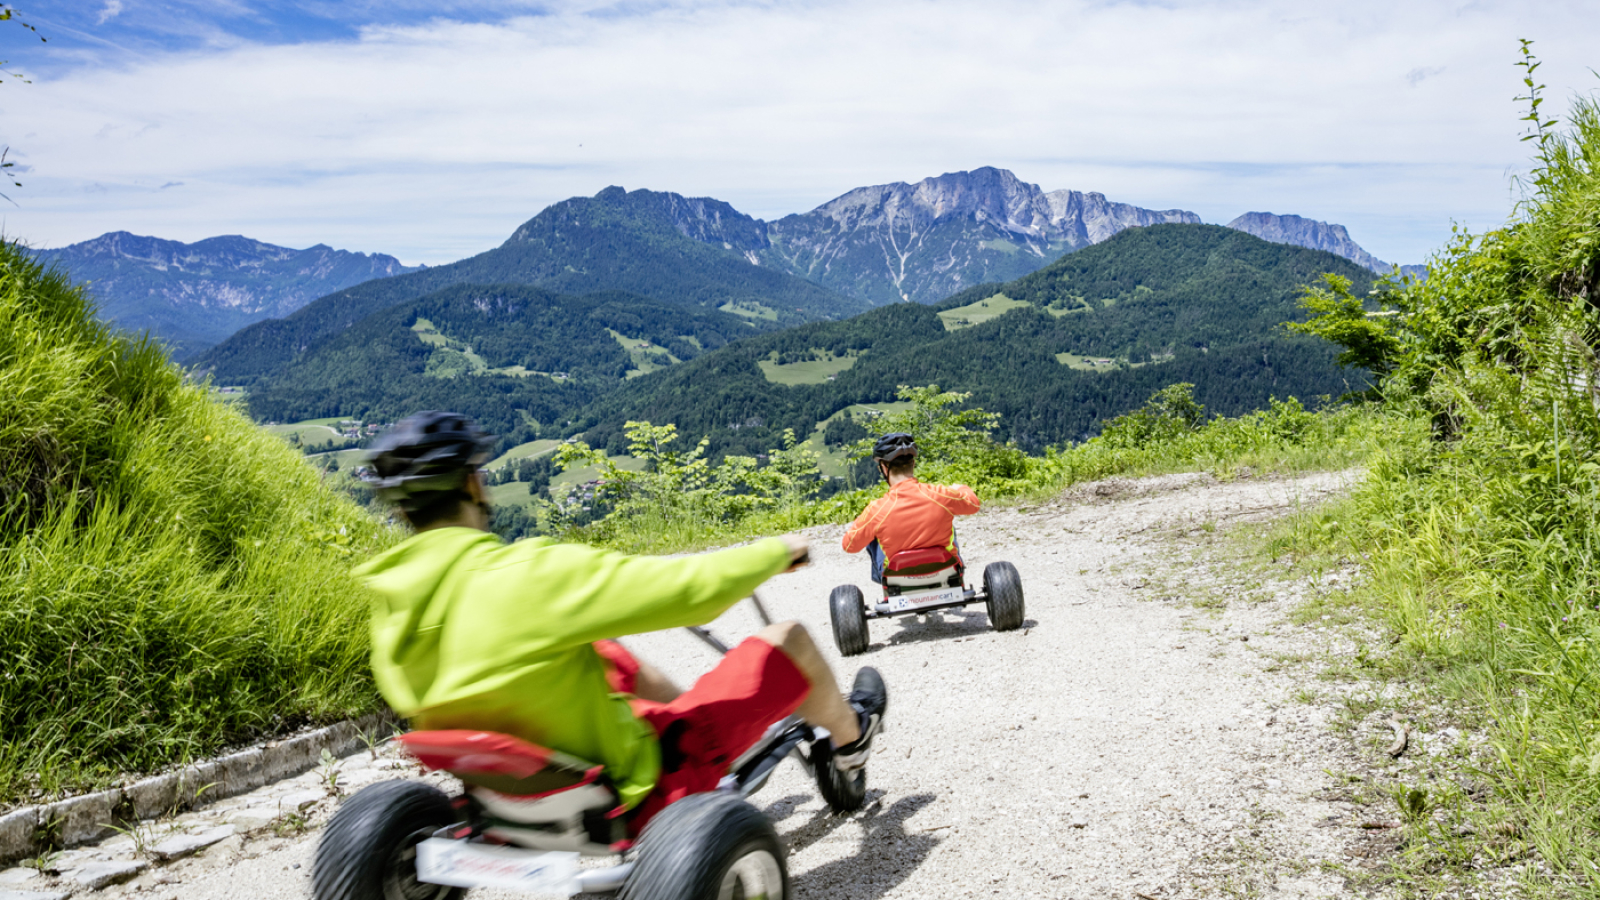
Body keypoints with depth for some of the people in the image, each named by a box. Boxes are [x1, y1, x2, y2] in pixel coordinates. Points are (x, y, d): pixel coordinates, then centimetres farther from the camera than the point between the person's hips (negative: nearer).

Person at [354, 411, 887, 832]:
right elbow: (695, 588, -27)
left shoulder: (390, 604, -6)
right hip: (632, 791, -7)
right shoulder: (527, 576, -30)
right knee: (790, 641, 5)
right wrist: (780, 549, -7)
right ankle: (850, 738, 37)